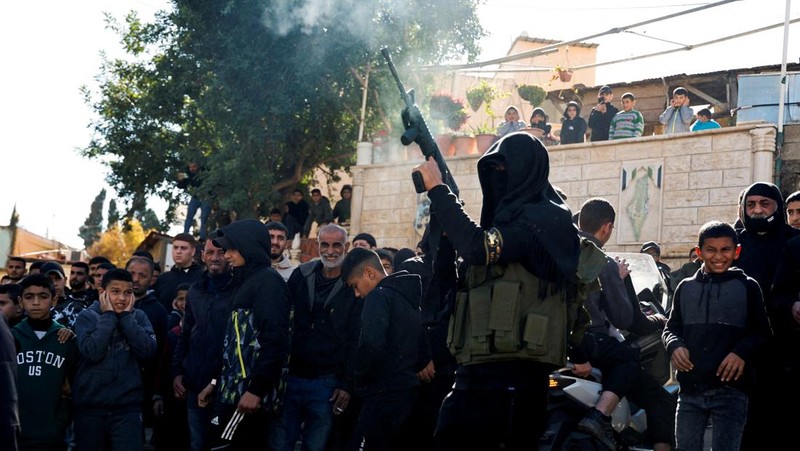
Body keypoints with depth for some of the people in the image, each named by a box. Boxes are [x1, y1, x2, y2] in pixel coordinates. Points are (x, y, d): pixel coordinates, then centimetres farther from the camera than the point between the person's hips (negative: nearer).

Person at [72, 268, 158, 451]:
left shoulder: (138, 317, 6)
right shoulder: (87, 316, 0)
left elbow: (148, 351, -10)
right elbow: (92, 352, -17)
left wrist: (126, 317, -7)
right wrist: (109, 316, -11)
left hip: (128, 407, 1)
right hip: (90, 407, 0)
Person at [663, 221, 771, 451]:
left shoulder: (747, 287, 5)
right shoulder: (686, 288, 14)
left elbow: (761, 333, 4)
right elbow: (671, 327, 17)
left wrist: (741, 352, -15)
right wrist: (675, 346, -6)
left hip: (731, 390, -3)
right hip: (690, 389, 3)